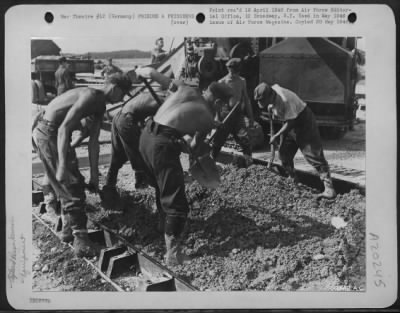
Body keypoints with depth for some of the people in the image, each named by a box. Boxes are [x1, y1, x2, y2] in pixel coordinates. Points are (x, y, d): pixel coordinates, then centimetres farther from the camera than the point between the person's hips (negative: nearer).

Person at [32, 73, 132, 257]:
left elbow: (93, 142, 8)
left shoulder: (100, 106, 8)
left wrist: (94, 174, 6)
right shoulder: (90, 96, -22)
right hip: (48, 133, -10)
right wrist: (62, 166, -33)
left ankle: (68, 230, 29)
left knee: (68, 185, 17)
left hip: (55, 133, 10)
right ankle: (80, 239, -4)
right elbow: (63, 128, -29)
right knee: (72, 186, -9)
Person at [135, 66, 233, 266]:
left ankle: (165, 225, 48)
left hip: (146, 136, 8)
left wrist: (141, 71, 34)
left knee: (162, 188, 28)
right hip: (163, 144, -7)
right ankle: (173, 253, -4)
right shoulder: (208, 119, 5)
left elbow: (152, 73, 14)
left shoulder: (187, 90, 15)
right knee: (176, 202, -2)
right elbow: (194, 150, 12)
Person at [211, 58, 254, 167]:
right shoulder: (222, 82, -3)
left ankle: (248, 161, 3)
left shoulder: (242, 81, 6)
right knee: (219, 139, 5)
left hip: (238, 114, 2)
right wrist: (217, 118, -6)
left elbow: (246, 100, 12)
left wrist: (251, 117, 11)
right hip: (225, 114, -2)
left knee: (244, 137, -9)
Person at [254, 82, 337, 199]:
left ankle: (329, 188, -16)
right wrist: (271, 107, 6)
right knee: (284, 153, 8)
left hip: (304, 122, -9)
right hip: (292, 126, 9)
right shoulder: (273, 88, -8)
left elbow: (291, 123, -27)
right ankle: (293, 179, 28)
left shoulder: (285, 100, -33)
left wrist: (276, 136, -20)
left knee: (313, 154, -15)